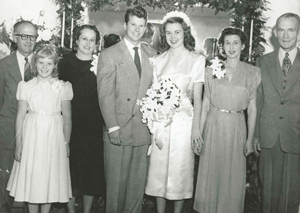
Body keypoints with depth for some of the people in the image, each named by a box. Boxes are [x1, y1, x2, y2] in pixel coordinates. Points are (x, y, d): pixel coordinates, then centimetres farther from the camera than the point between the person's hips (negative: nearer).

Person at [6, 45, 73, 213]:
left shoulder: (62, 87, 0)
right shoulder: (26, 86, 2)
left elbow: (67, 117, 2)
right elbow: (20, 116, 1)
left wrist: (66, 143, -1)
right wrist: (18, 144, -1)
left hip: (54, 137, 0)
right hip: (31, 137, 1)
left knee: (51, 179, 6)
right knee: (31, 178, 6)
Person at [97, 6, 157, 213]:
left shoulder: (151, 54, 12)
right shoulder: (109, 55, -1)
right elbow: (105, 94, -6)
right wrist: (112, 127, -13)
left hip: (143, 130, 4)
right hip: (119, 130, -4)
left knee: (138, 182, 10)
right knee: (116, 182, 5)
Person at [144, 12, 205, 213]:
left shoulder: (197, 59, 1)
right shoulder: (158, 60, 9)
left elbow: (197, 97, -2)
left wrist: (196, 127, -8)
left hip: (183, 120, -3)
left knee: (181, 167, 4)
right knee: (158, 167, 7)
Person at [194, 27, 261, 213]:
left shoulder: (252, 72, -1)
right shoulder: (212, 70, 2)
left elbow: (252, 108, 1)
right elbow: (205, 105, 4)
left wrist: (250, 139, -2)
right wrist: (199, 134, 0)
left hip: (236, 128, -1)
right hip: (213, 126, 1)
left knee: (233, 177, 7)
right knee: (210, 174, 10)